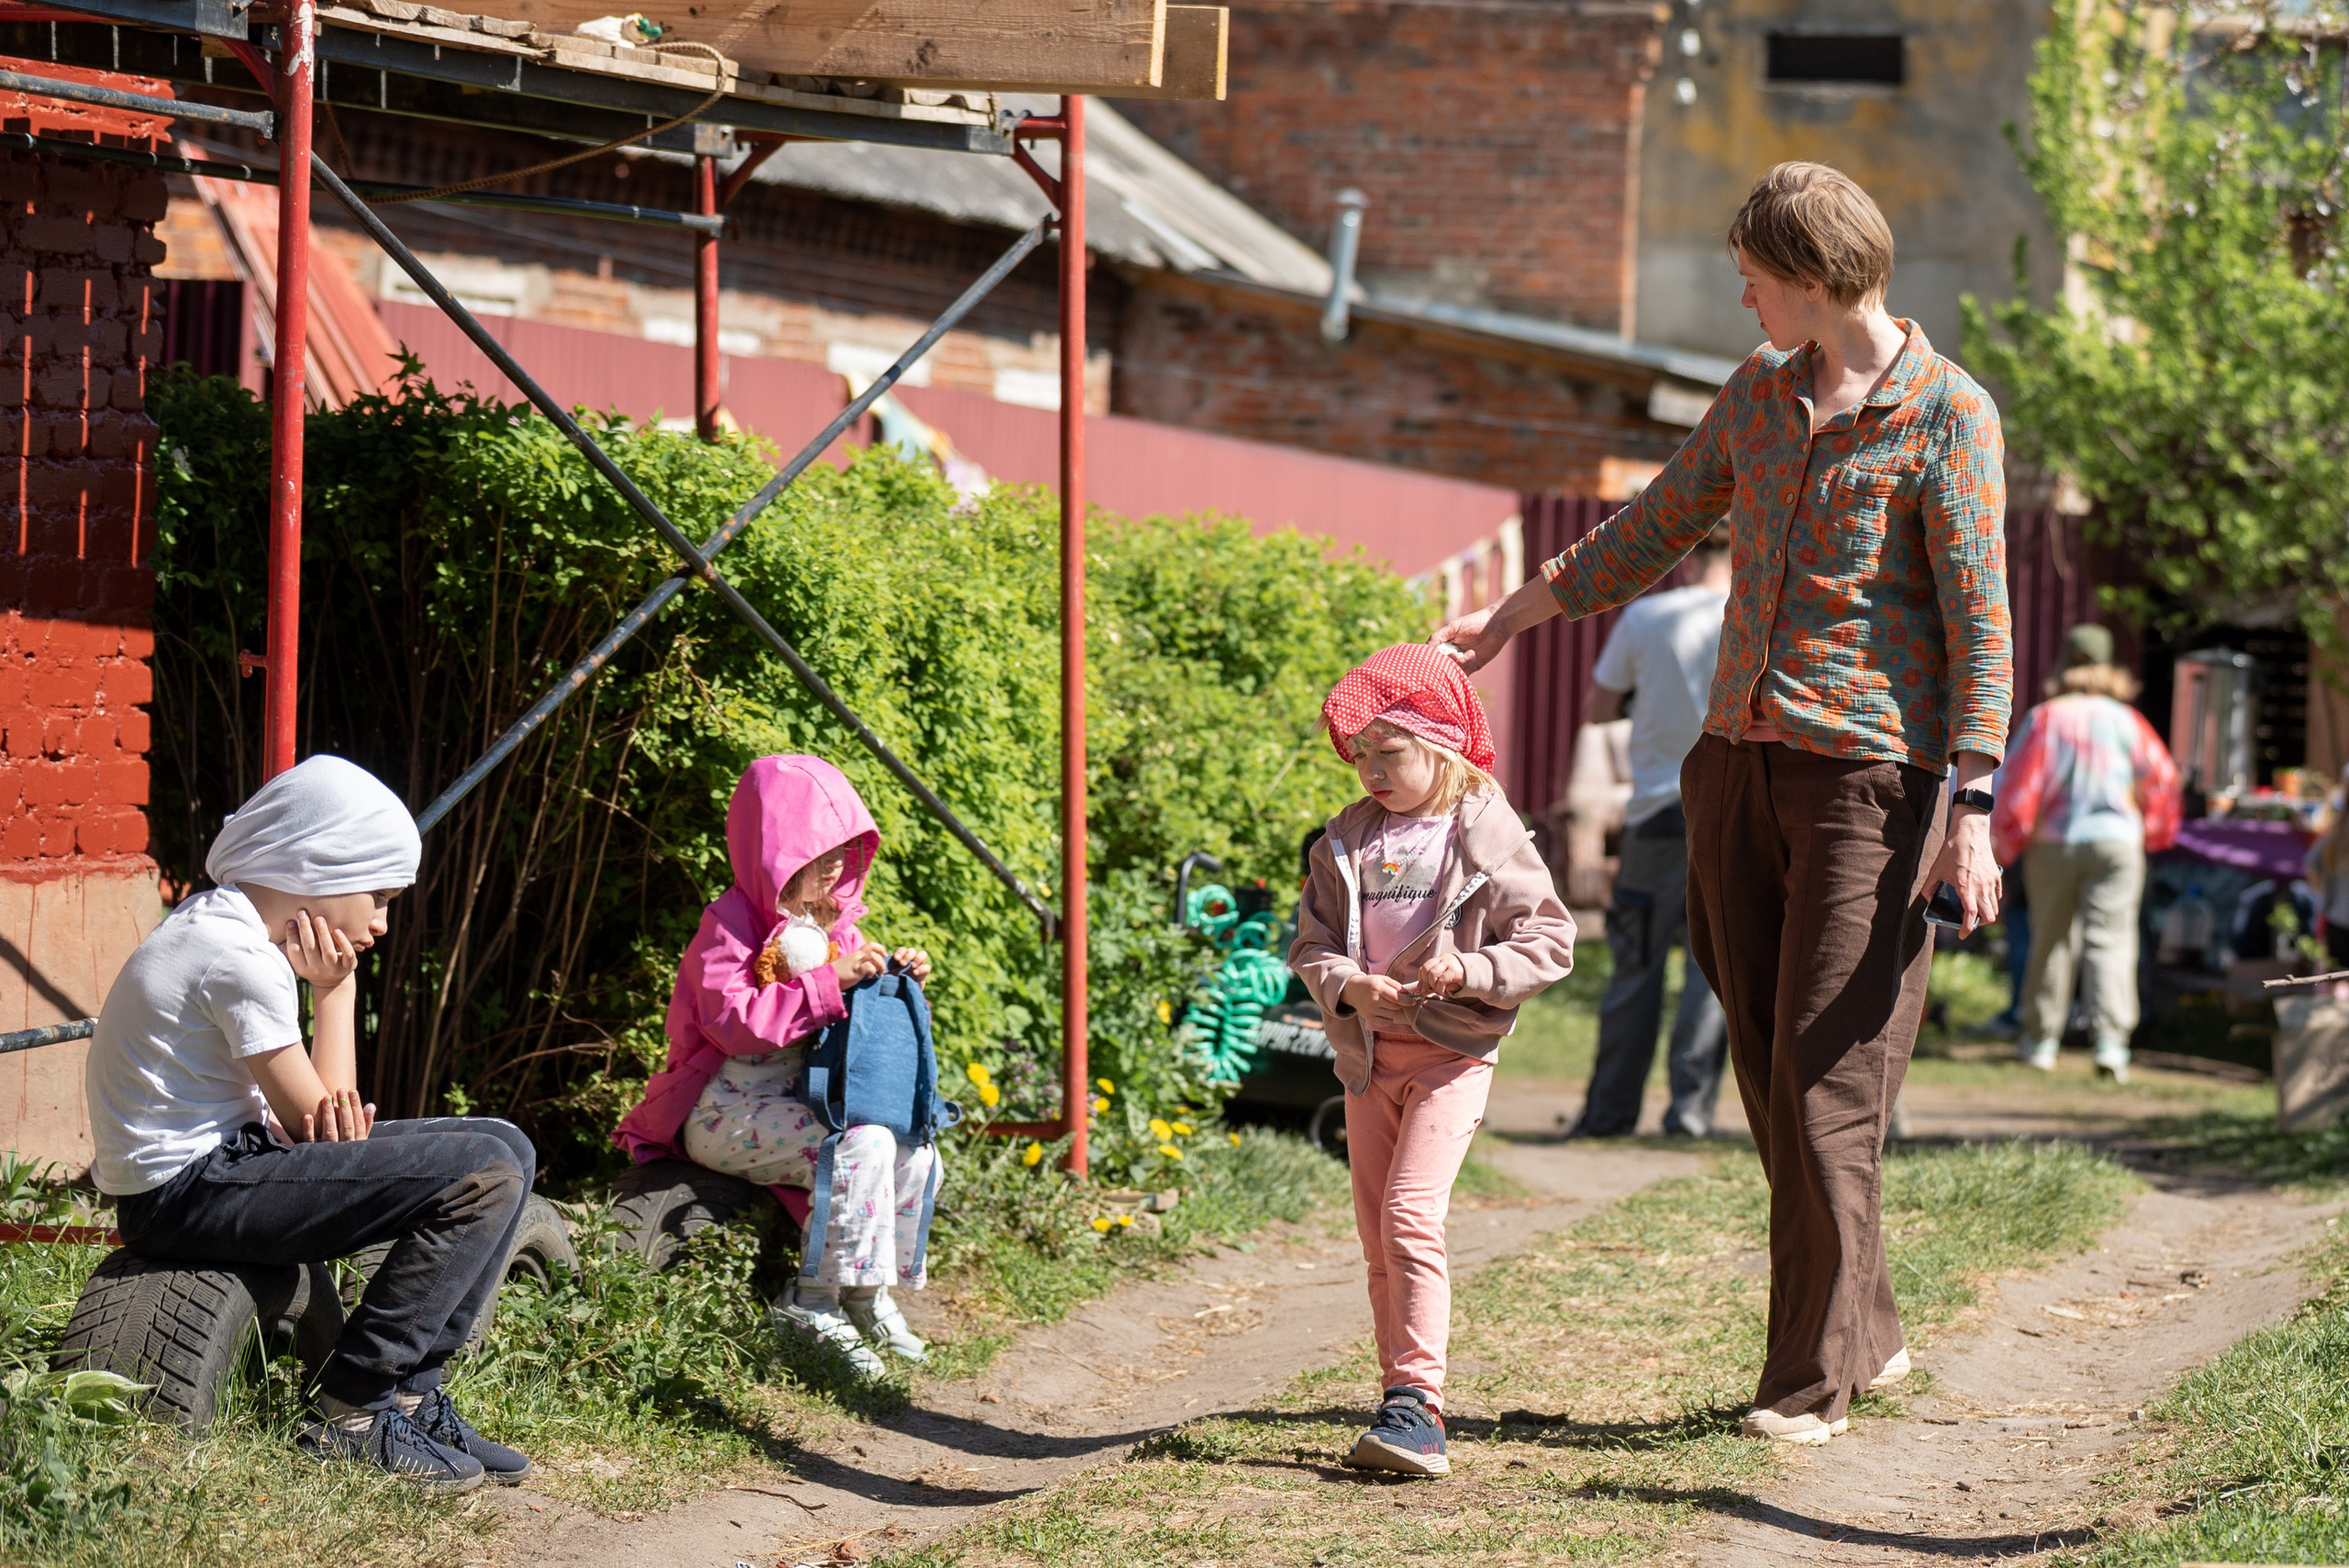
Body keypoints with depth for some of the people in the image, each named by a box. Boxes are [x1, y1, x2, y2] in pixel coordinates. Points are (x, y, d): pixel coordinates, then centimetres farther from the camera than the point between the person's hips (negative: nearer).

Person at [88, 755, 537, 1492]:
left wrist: (315, 1113, -11)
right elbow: (318, 1116, -14)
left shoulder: (218, 925, 13)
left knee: (505, 1148, 9)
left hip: (229, 1154, 10)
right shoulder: (240, 961, -19)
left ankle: (411, 1395, 6)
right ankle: (356, 1415, -13)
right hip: (184, 1196, -10)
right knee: (484, 1172, -19)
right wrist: (336, 989, -5)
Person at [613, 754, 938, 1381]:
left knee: (915, 1155, -8)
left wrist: (899, 978, 1)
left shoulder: (832, 923, 13)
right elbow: (733, 1020, -26)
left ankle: (873, 1295, 3)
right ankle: (815, 1304, -21)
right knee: (862, 1144, -29)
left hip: (797, 1100, 8)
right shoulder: (730, 925, -13)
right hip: (726, 1112, -8)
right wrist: (830, 983, -28)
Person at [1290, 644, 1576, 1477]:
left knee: (1410, 1213, -18)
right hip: (1368, 1051, 6)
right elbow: (1311, 941, 7)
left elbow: (1549, 940, -7)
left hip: (1451, 1049, -6)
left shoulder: (1485, 837, -6)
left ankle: (1418, 1402, -20)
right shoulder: (1347, 841, 7)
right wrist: (1345, 985, -13)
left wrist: (1467, 972, -20)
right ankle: (1404, 1398, 14)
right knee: (1375, 1230, 7)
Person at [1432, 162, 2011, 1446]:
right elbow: (1660, 527, 26)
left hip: (1869, 774, -7)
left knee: (1824, 1081, -9)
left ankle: (1811, 1380, -3)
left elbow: (1981, 628, -10)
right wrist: (1518, 614, 32)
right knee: (1770, 1071, 7)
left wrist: (1972, 814, -16)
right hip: (1739, 761, 7)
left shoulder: (1948, 418, -7)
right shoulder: (1761, 391, 12)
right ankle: (1864, 1329, 19)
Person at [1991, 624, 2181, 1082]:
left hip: (2052, 843, 0)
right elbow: (2161, 778, 6)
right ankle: (2110, 1040, -18)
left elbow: (2018, 786, -7)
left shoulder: (2043, 719, -5)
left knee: (2051, 941, 12)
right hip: (2115, 842, 0)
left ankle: (2040, 1039, 18)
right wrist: (2154, 832, 23)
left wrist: (2005, 844, 5)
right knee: (2110, 940, -4)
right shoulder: (2126, 721, 0)